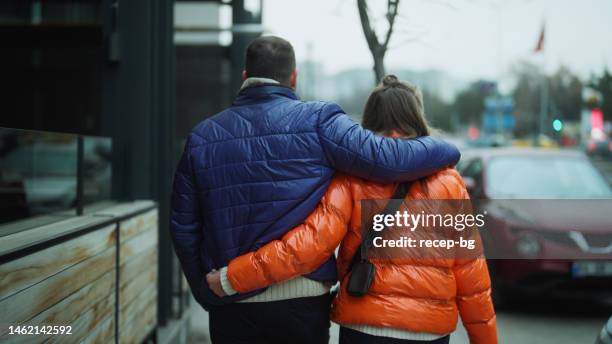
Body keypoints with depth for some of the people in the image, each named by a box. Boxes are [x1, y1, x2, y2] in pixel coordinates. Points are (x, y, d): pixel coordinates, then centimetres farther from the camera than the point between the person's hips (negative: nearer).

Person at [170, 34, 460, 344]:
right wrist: (446, 150, 0)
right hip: (303, 300, -2)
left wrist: (207, 294, 17)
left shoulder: (201, 136, 5)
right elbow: (384, 158, -18)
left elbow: (183, 228, 7)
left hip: (231, 308, 3)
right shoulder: (317, 121, -7)